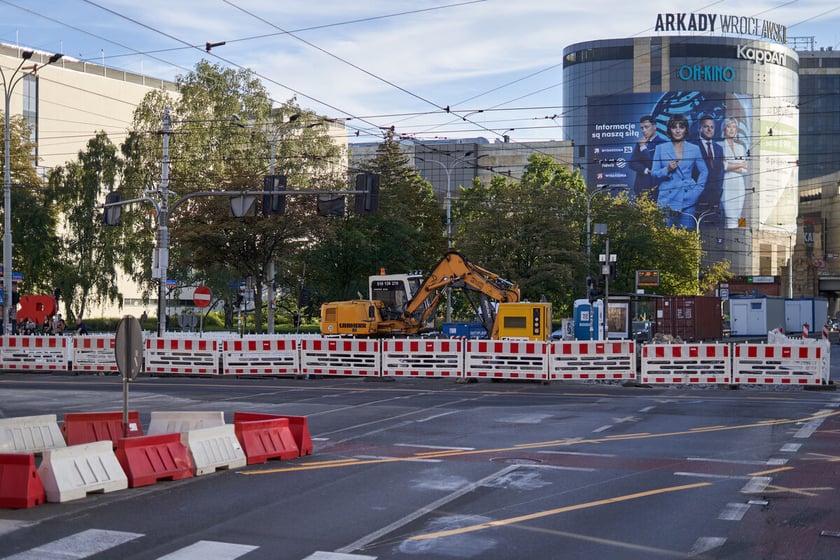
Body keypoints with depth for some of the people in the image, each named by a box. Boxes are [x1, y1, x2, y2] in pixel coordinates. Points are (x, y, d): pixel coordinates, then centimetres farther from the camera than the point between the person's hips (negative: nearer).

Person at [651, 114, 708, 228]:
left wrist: (697, 190, 4)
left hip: (688, 200, 1)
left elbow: (704, 171, 16)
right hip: (667, 199, -1)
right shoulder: (661, 149, 8)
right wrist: (667, 170, -11)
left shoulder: (694, 149, 10)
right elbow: (654, 173, 7)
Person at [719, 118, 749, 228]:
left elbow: (745, 169, 12)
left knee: (736, 216, -1)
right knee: (730, 217, -13)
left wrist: (731, 166, -5)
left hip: (739, 184, 5)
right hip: (726, 184, -5)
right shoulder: (720, 146, 2)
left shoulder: (740, 147, 19)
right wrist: (739, 165, 0)